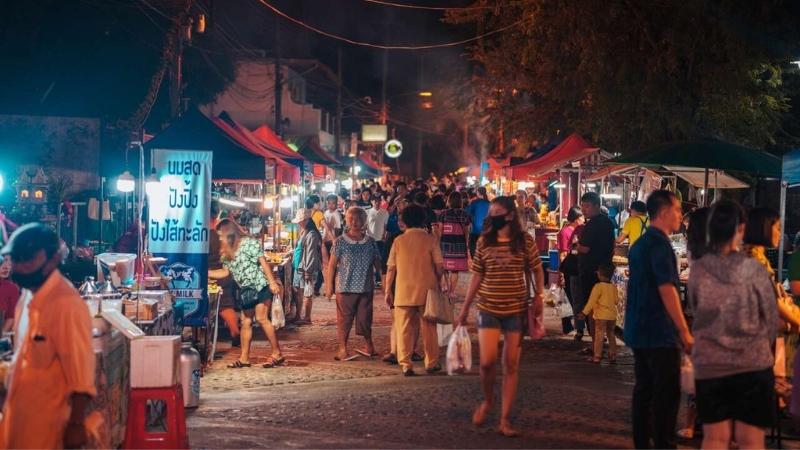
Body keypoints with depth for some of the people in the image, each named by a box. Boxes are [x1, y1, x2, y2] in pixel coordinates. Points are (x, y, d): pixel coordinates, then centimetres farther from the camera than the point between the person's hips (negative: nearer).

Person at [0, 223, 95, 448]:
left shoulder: (67, 304, -23)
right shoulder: (29, 294, 4)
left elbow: (81, 368, -21)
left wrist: (76, 424, -20)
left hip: (48, 421, -8)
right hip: (21, 411, 8)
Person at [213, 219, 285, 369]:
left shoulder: (249, 243, -10)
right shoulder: (228, 252, 12)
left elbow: (263, 262, -14)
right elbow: (225, 271, 14)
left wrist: (272, 282, -20)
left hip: (261, 286, -8)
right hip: (246, 290, 8)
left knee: (261, 318, -14)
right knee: (246, 322, 6)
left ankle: (277, 353, -9)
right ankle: (244, 358, 10)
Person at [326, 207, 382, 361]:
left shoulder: (370, 242, 5)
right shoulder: (341, 241, -2)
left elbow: (378, 264, 10)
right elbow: (332, 264, -1)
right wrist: (329, 285, -3)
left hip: (365, 288, 2)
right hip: (345, 287, -2)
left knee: (365, 318, 7)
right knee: (344, 318, 1)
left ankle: (369, 346, 25)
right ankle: (343, 349, 9)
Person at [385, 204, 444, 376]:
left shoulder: (399, 240, 1)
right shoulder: (430, 239, -2)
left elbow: (391, 268, 1)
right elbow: (439, 265, -5)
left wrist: (388, 291, 8)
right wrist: (438, 282, 11)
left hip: (404, 291, 1)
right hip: (426, 290, 0)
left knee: (404, 329, 6)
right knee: (428, 328, 11)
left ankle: (406, 365, 4)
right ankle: (431, 363, 18)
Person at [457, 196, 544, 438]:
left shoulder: (525, 241, -3)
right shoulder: (484, 242, 1)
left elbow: (537, 270, 9)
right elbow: (477, 277, 7)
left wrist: (538, 295, -5)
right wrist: (464, 309, 7)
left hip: (516, 310, -1)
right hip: (488, 309, 1)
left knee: (511, 365, 3)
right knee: (487, 361, -11)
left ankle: (505, 420, 11)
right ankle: (487, 400, 21)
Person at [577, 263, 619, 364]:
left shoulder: (598, 286, -13)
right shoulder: (613, 287, 3)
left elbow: (592, 301, -12)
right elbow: (616, 300, 9)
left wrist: (584, 312, -5)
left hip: (601, 315, -5)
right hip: (612, 315, 5)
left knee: (599, 336, 0)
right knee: (611, 335, 13)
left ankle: (597, 357, 0)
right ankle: (612, 356, 16)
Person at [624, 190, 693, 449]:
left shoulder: (640, 244, 14)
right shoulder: (660, 244, -15)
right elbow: (667, 290, -21)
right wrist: (685, 331, -18)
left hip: (638, 330, 9)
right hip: (659, 332, -9)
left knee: (644, 389, 12)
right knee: (667, 394, -5)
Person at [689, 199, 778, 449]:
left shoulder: (698, 271, -6)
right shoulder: (755, 270, -9)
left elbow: (696, 312, 5)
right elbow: (771, 319, -1)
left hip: (709, 365, 2)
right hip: (753, 364, -2)